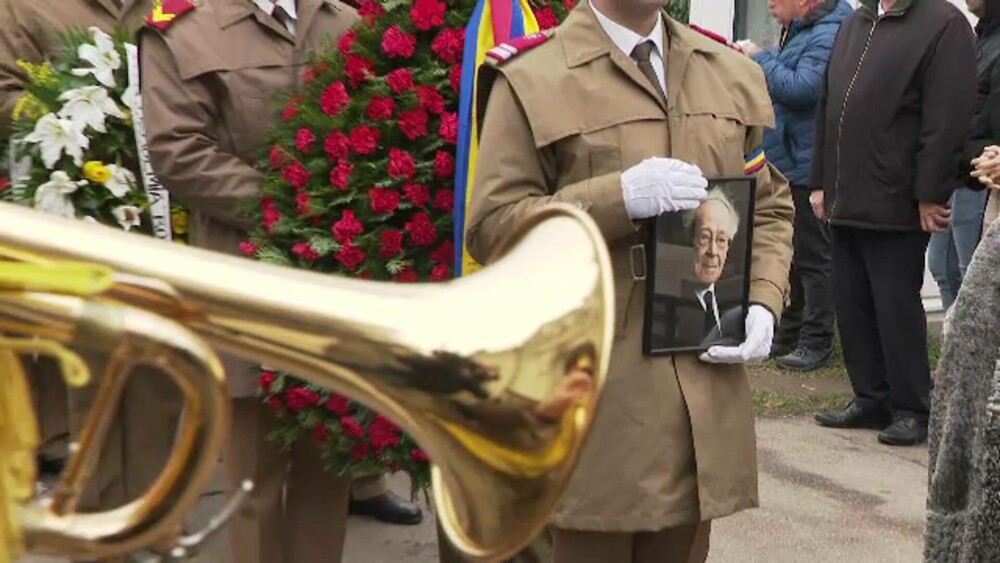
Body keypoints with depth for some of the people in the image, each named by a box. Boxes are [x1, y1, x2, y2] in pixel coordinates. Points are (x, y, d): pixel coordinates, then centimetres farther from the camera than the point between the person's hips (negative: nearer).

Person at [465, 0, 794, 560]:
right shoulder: (531, 80, -4)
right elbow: (491, 226, -9)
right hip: (595, 389, -4)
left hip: (705, 385, 5)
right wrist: (617, 198, -21)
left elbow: (770, 206, 19)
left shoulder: (736, 75, 13)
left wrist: (763, 305, 1)